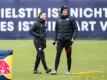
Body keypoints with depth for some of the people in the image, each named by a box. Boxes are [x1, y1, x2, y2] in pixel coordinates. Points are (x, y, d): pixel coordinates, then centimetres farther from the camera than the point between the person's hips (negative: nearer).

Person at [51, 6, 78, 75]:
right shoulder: (58, 20, 11)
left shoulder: (71, 19, 1)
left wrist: (73, 38, -11)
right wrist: (55, 39, 13)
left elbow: (75, 29, 0)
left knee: (69, 56, 4)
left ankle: (68, 70, 13)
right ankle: (55, 70, -10)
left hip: (68, 40, -2)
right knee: (58, 54, -8)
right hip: (60, 40, 2)